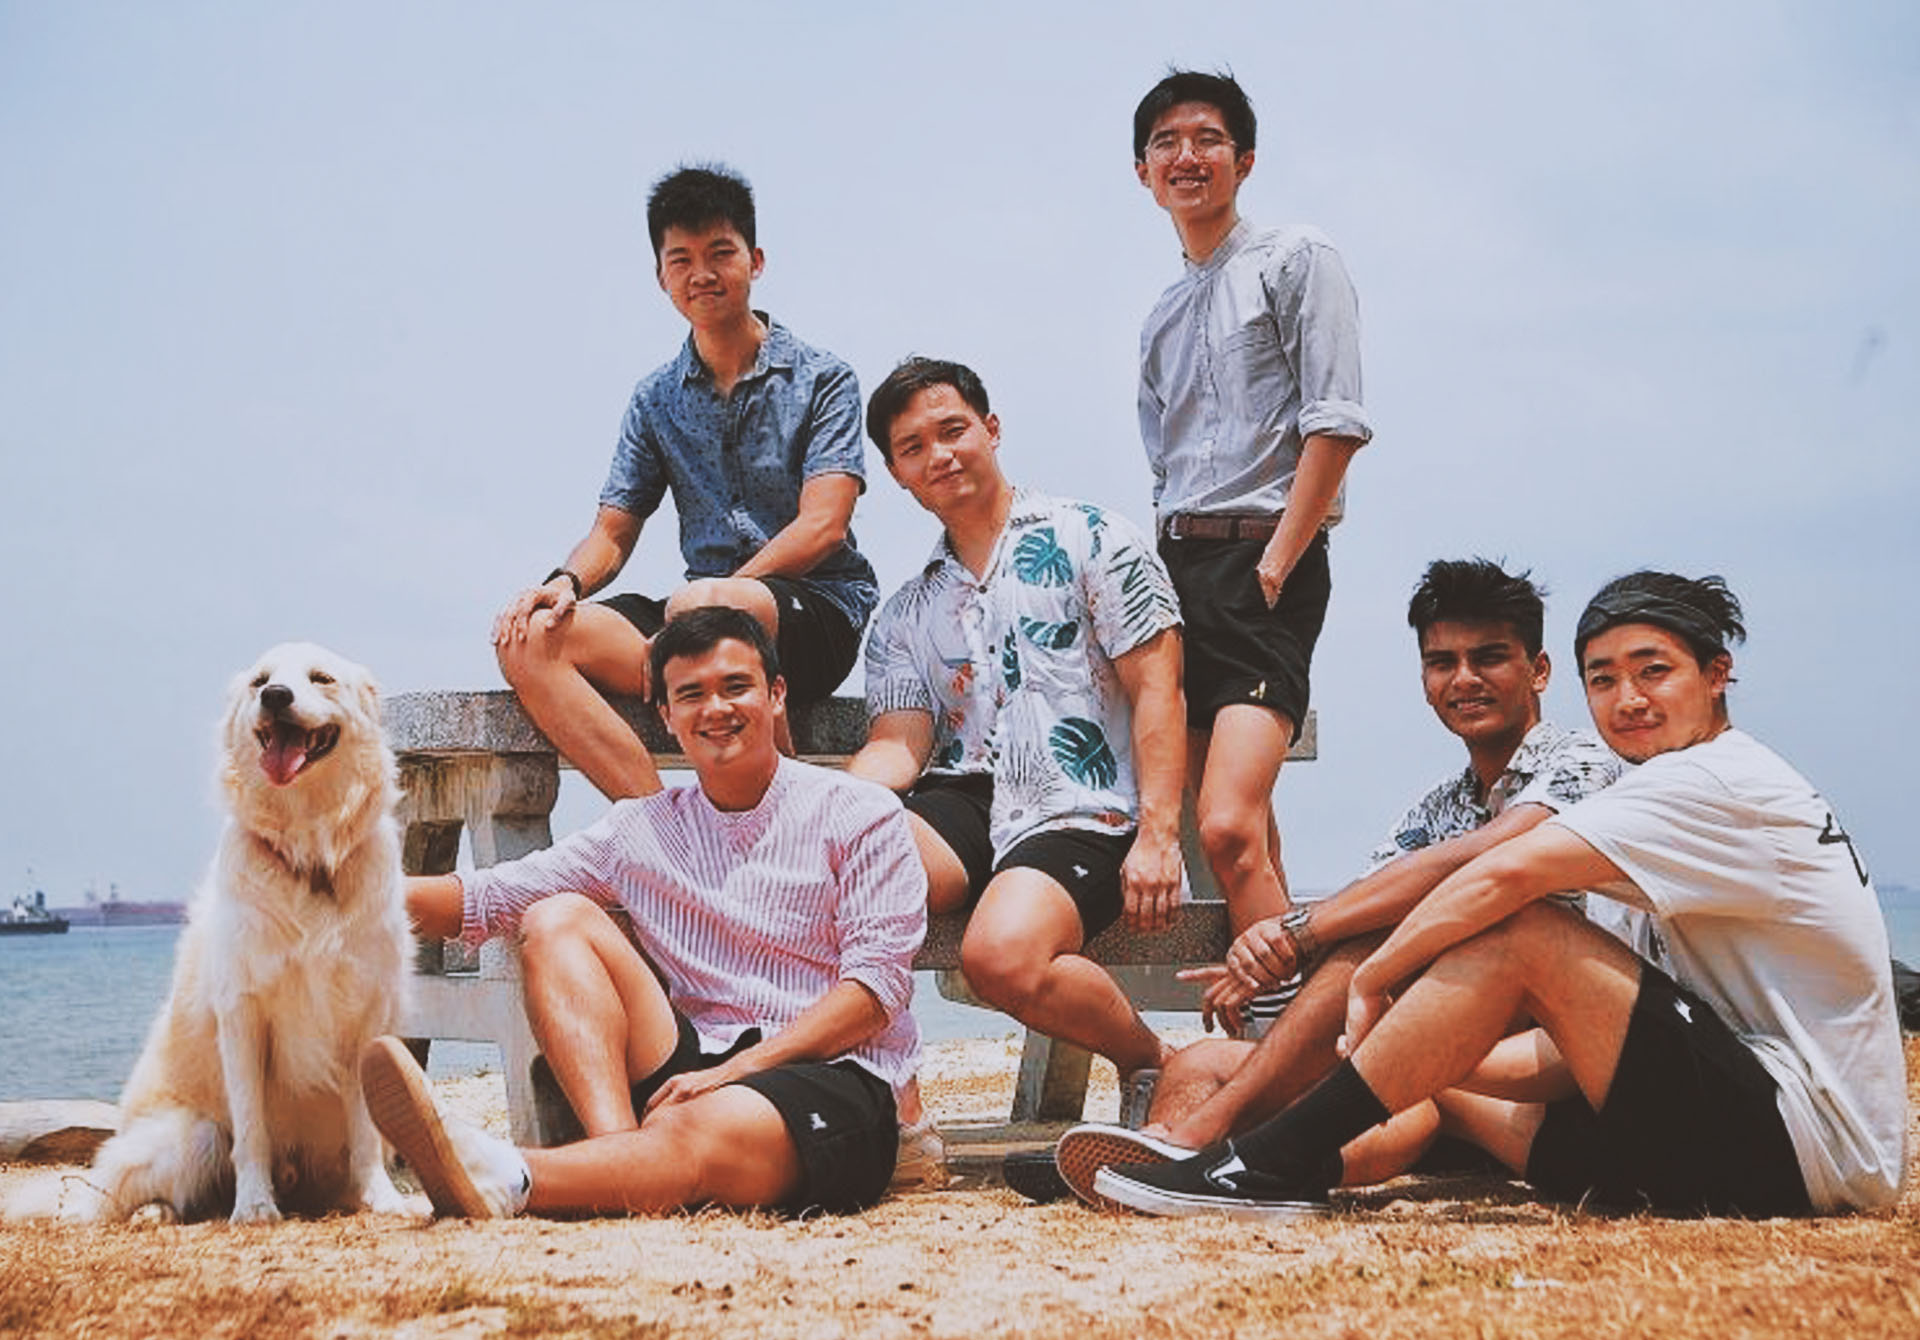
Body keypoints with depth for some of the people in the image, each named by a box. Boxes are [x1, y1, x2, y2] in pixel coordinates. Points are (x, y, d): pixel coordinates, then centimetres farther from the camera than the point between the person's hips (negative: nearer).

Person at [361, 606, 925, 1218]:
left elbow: (877, 983, -4)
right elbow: (485, 899, 13)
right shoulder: (641, 830, 17)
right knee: (559, 920, -11)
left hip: (831, 1080, -4)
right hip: (689, 1070, 4)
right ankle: (622, 1153, -32)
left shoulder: (859, 815, 6)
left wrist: (733, 1071, -14)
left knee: (707, 1128, -38)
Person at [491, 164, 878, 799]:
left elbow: (821, 528, -9)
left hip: (819, 610, -5)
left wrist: (712, 601, -20)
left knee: (702, 607, -40)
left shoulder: (820, 379, 1)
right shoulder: (656, 400, 16)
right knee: (530, 637, -20)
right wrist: (565, 580, -10)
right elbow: (613, 531, 15)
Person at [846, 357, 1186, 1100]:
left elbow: (1156, 691, 0)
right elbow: (899, 746, 8)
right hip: (964, 807, 4)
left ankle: (1151, 1058, -2)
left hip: (1078, 815, -4)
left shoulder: (1090, 540, 8)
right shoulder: (907, 614, 22)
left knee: (1002, 957, -34)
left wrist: (1158, 835, -12)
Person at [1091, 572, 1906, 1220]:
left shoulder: (1714, 779, -11)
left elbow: (1502, 875, -22)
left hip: (1807, 1139, -10)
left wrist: (1371, 981, -10)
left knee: (1520, 932, -20)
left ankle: (1282, 1165, -21)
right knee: (1442, 1081, 8)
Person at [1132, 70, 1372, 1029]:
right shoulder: (1160, 318, 23)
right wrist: (1161, 578, 10)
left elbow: (1335, 424, -7)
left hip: (1264, 561, -7)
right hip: (1176, 562, 7)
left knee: (1229, 825, -21)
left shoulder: (1296, 260, 3)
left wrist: (1274, 566, -14)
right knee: (1241, 839, 3)